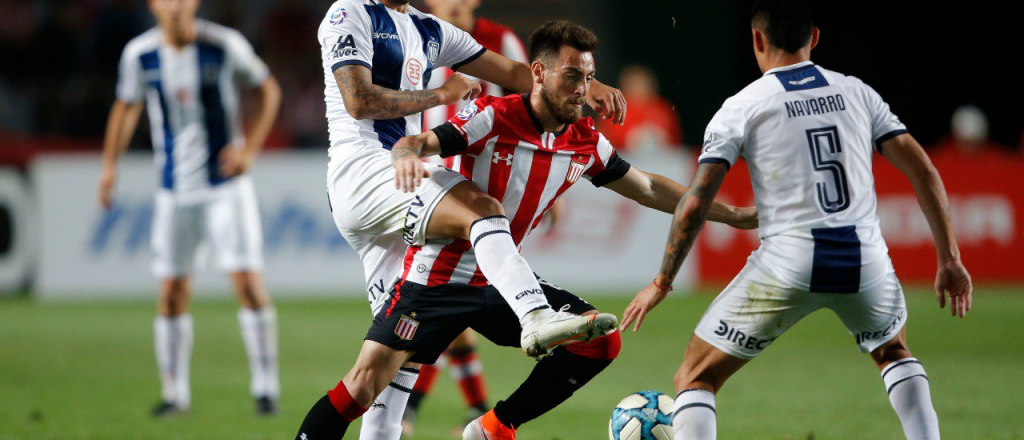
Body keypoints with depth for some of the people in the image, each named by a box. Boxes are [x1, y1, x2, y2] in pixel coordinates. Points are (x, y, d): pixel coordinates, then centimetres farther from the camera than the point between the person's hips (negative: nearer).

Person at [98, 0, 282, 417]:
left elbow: (267, 89, 4)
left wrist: (250, 149, -6)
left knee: (247, 281, -10)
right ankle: (175, 393, 14)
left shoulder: (226, 45, -10)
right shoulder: (139, 54, -4)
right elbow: (127, 108, 13)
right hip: (174, 190, 2)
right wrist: (110, 165, 6)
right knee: (172, 291, 2)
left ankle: (265, 386, 0)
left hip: (226, 184, -2)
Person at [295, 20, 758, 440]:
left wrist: (734, 214, 16)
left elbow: (650, 189, 14)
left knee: (601, 339, -6)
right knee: (364, 384, -16)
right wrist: (407, 154, -51)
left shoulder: (585, 142, 1)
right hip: (437, 278, -6)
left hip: (501, 282, 6)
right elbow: (418, 142, -26)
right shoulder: (492, 118, -16)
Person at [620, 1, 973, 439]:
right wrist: (950, 259, 13)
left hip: (787, 266, -3)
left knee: (696, 379, 10)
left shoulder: (741, 107, 4)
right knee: (893, 352, 34)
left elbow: (694, 206, -2)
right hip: (866, 262, 3)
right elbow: (924, 172, 8)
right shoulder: (857, 92, 13)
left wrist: (661, 283, 8)